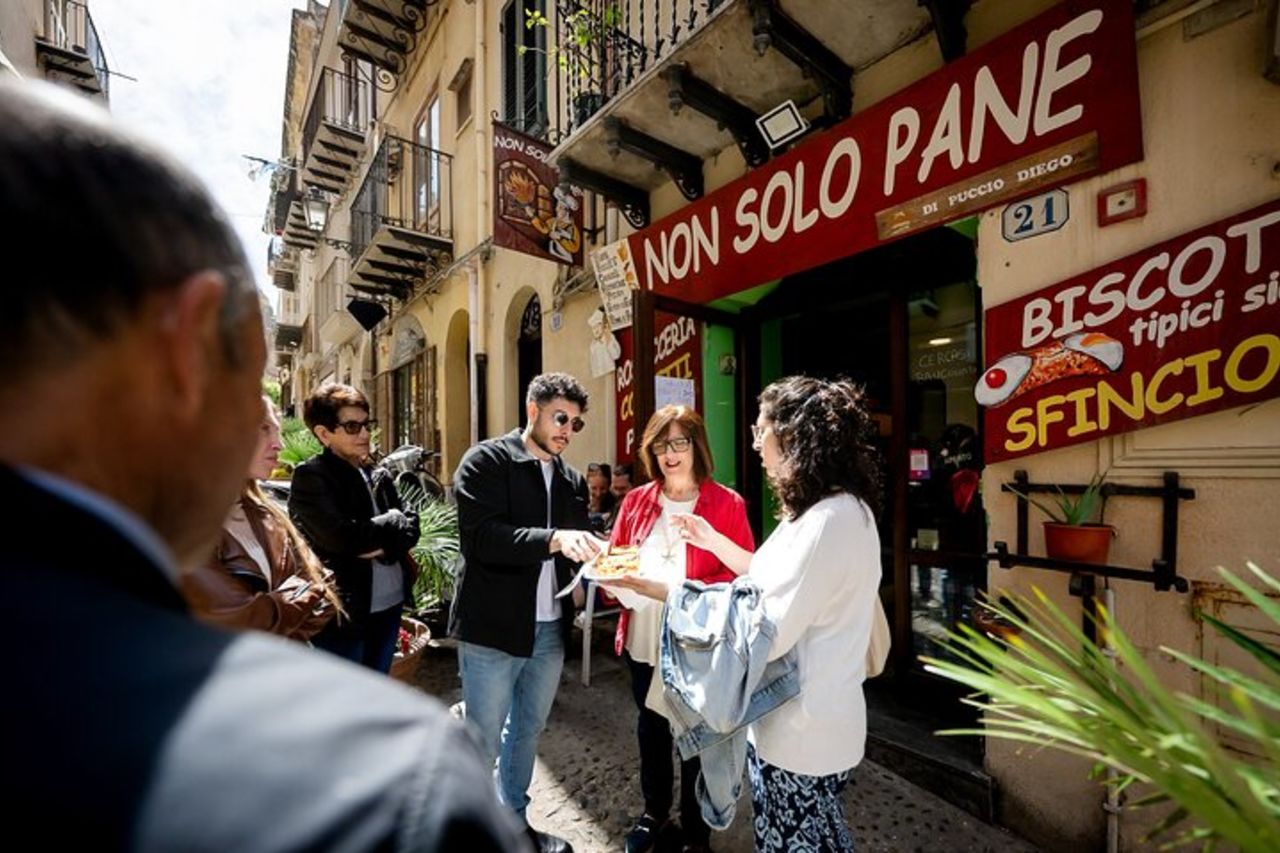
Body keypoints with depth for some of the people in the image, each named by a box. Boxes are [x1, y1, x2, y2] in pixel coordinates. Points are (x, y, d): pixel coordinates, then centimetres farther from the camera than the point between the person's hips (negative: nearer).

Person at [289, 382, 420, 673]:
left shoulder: (379, 476, 8)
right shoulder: (310, 477, -10)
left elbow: (411, 527, 4)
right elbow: (343, 538, -21)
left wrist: (385, 546, -15)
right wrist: (392, 521, -8)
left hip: (390, 604, 6)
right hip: (343, 610, -6)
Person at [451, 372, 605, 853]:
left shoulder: (572, 481, 8)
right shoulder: (485, 461, -10)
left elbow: (573, 550, 10)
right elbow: (481, 537, -22)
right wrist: (554, 539, -32)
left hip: (550, 628, 6)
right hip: (492, 627, -6)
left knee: (528, 730, 22)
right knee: (482, 740, 10)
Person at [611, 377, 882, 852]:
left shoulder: (831, 520, -27)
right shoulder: (828, 509, 6)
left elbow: (767, 636, -28)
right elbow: (776, 579, 12)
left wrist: (666, 593, -24)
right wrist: (712, 540, 11)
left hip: (801, 730, -9)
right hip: (800, 719, 9)